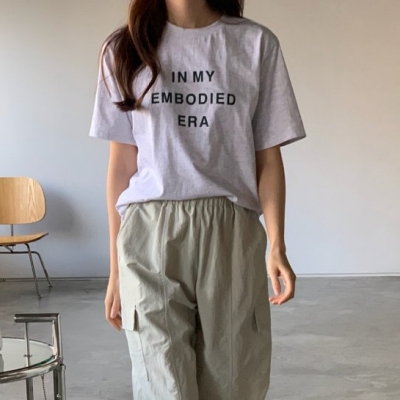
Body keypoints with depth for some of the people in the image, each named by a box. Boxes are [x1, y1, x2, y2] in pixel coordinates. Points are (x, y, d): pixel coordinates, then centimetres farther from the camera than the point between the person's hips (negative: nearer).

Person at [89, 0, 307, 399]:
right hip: (151, 235, 0)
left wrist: (277, 245, -7)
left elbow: (267, 158, 5)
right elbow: (122, 162, 7)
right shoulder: (125, 49, 7)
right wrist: (116, 267, 6)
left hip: (232, 234, 1)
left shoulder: (256, 44, 5)